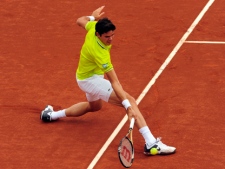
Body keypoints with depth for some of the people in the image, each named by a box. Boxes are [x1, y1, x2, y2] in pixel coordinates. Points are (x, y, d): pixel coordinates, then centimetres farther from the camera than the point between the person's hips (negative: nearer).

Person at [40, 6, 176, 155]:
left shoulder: (94, 27, -18)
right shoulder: (99, 53, -38)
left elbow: (80, 21, 6)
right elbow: (114, 82, -40)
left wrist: (93, 17, 19)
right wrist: (128, 106, -43)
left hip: (85, 75, 10)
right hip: (91, 80, -10)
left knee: (95, 106, 38)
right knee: (130, 100, -25)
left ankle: (51, 114, 46)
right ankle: (151, 143, -35)